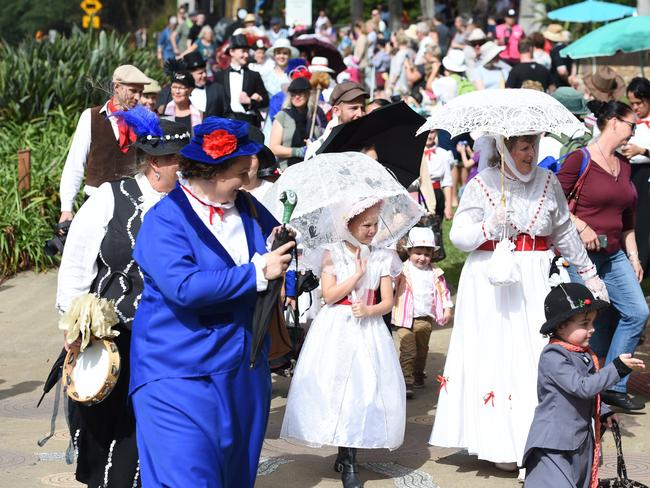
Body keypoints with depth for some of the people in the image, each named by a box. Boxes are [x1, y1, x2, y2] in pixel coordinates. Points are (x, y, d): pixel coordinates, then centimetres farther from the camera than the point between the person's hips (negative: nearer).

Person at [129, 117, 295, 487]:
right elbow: (184, 287, -29)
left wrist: (283, 243, -1)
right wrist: (257, 273, -24)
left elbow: (281, 240, 25)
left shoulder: (247, 207, 6)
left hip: (244, 372, 7)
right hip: (181, 378, -7)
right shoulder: (165, 221, -16)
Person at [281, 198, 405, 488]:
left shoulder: (381, 258, 6)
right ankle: (347, 459, 0)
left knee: (365, 389, -3)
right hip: (336, 330, -2)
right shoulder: (333, 254, -1)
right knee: (337, 386, -7)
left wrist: (369, 310, -14)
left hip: (368, 328, 2)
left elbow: (388, 302, 5)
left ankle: (348, 457, 7)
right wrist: (357, 274, -10)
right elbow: (329, 295, -9)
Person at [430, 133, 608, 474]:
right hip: (491, 283, -3)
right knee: (495, 358, -4)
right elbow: (458, 235, -4)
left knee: (537, 356, -4)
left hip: (536, 281, 3)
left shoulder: (547, 182, 7)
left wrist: (589, 273, 21)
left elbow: (565, 233, 17)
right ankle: (498, 444, 2)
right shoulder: (482, 184, -3)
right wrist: (489, 227, -21)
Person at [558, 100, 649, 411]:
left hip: (614, 255, 7)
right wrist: (581, 226, -18)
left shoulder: (624, 166, 14)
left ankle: (613, 386, 5)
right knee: (596, 325, -3)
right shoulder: (579, 160, -8)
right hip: (582, 254, -7)